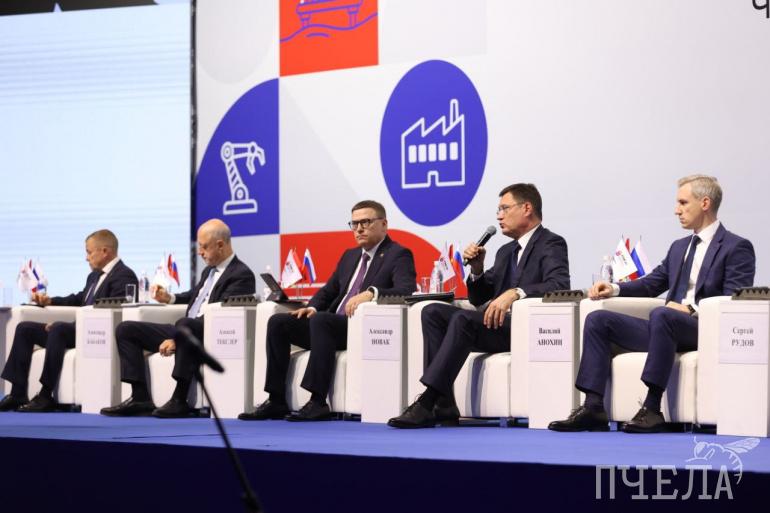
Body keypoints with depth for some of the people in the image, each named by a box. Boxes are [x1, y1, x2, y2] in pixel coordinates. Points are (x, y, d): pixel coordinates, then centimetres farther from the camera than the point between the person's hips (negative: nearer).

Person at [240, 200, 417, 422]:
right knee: (278, 322, -7)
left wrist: (371, 293, -34)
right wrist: (312, 307, 3)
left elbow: (407, 290, -18)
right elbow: (328, 291, 27)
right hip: (332, 326, 8)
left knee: (320, 319, -34)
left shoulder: (398, 255, -1)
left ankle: (318, 403, -36)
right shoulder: (350, 256, 23)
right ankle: (276, 401, -10)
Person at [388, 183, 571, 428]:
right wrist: (477, 269, 6)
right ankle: (444, 406, -21)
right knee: (433, 311, -10)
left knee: (464, 318, -31)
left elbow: (560, 283, -20)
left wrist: (515, 293, -32)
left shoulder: (551, 243, 0)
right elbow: (478, 298, 26)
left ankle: (426, 403, -34)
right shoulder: (506, 252, 26)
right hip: (498, 325, 8)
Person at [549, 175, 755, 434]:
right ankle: (593, 407, -19)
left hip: (705, 329, -8)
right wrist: (614, 288, 6)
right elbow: (651, 283, 24)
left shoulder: (737, 247, -1)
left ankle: (652, 409, -38)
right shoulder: (679, 247, 25)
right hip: (668, 327, 8)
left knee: (660, 314, -39)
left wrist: (691, 310, -21)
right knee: (598, 319, -7)